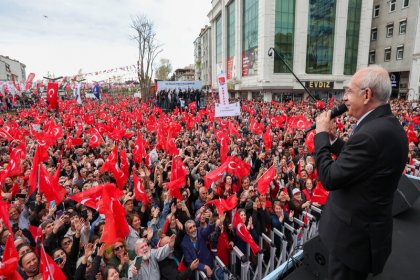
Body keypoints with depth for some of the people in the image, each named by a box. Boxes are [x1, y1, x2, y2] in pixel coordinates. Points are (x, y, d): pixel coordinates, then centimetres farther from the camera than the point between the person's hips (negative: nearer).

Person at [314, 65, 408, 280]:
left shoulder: (370, 133, -30)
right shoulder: (388, 124, 2)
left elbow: (329, 178, -26)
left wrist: (321, 134, -16)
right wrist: (332, 138, 1)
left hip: (353, 234, -9)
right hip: (369, 225, 9)